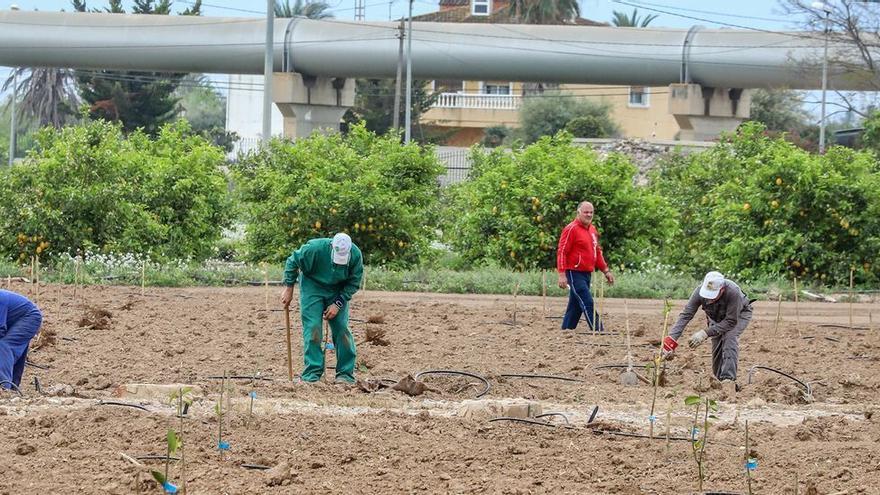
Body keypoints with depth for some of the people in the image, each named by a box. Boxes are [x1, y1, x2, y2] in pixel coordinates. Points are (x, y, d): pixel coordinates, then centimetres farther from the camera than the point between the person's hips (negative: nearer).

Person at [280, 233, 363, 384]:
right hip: (312, 286, -2)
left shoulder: (355, 255, -24)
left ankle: (345, 374, 2)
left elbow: (354, 283, -9)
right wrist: (288, 288, -8)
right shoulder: (315, 248, -31)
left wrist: (338, 304, -17)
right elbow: (292, 262, -13)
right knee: (313, 329, -13)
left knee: (342, 329, -5)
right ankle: (312, 373, -10)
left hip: (338, 291, 2)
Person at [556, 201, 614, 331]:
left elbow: (597, 252, 24)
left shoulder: (592, 229, 15)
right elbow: (562, 252, -14)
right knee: (588, 304, -12)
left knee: (575, 306, 12)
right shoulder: (571, 229, -11)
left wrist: (605, 271, 18)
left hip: (587, 274, 9)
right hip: (575, 274, -9)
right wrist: (562, 275, -20)